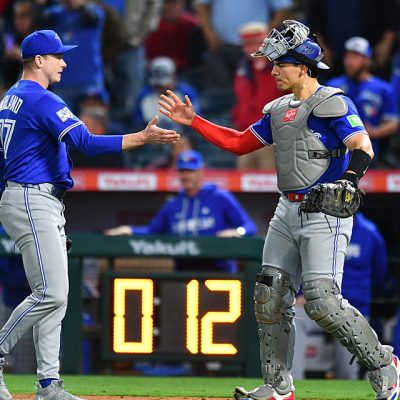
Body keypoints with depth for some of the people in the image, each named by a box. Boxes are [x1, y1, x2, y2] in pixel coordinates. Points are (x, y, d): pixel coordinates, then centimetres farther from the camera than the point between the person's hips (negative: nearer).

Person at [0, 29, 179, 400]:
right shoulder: (42, 100, -14)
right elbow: (87, 142, -23)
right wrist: (143, 138, -23)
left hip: (45, 205, 11)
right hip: (33, 201, -11)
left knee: (55, 296, 7)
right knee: (50, 294, -14)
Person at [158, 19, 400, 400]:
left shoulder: (333, 104, -9)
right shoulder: (279, 110, 15)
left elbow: (363, 148, -17)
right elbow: (239, 143, 22)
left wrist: (342, 183, -33)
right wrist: (192, 121, 17)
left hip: (324, 213, -9)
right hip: (287, 211, 9)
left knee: (322, 300, -17)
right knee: (269, 297, 5)